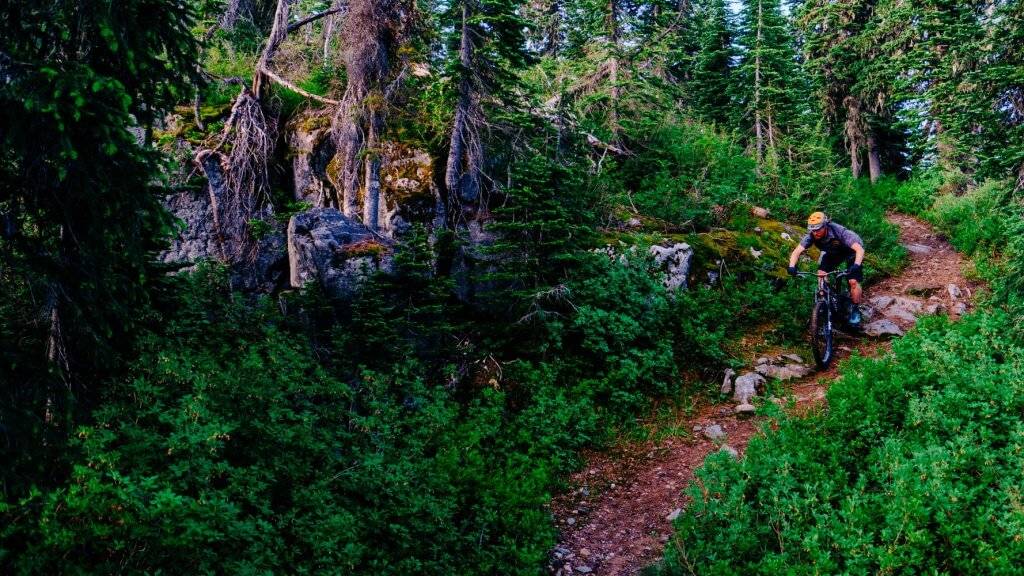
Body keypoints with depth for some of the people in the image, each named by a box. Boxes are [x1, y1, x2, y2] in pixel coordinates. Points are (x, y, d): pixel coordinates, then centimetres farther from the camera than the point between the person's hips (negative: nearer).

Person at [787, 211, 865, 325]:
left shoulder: (840, 232, -40)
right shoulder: (811, 236, -29)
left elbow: (859, 249, -46)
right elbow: (797, 251, -32)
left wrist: (856, 266, -63)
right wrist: (792, 266, -51)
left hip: (850, 252, -4)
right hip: (832, 252, 4)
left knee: (853, 281, -16)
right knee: (821, 275, -16)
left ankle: (855, 310, 5)